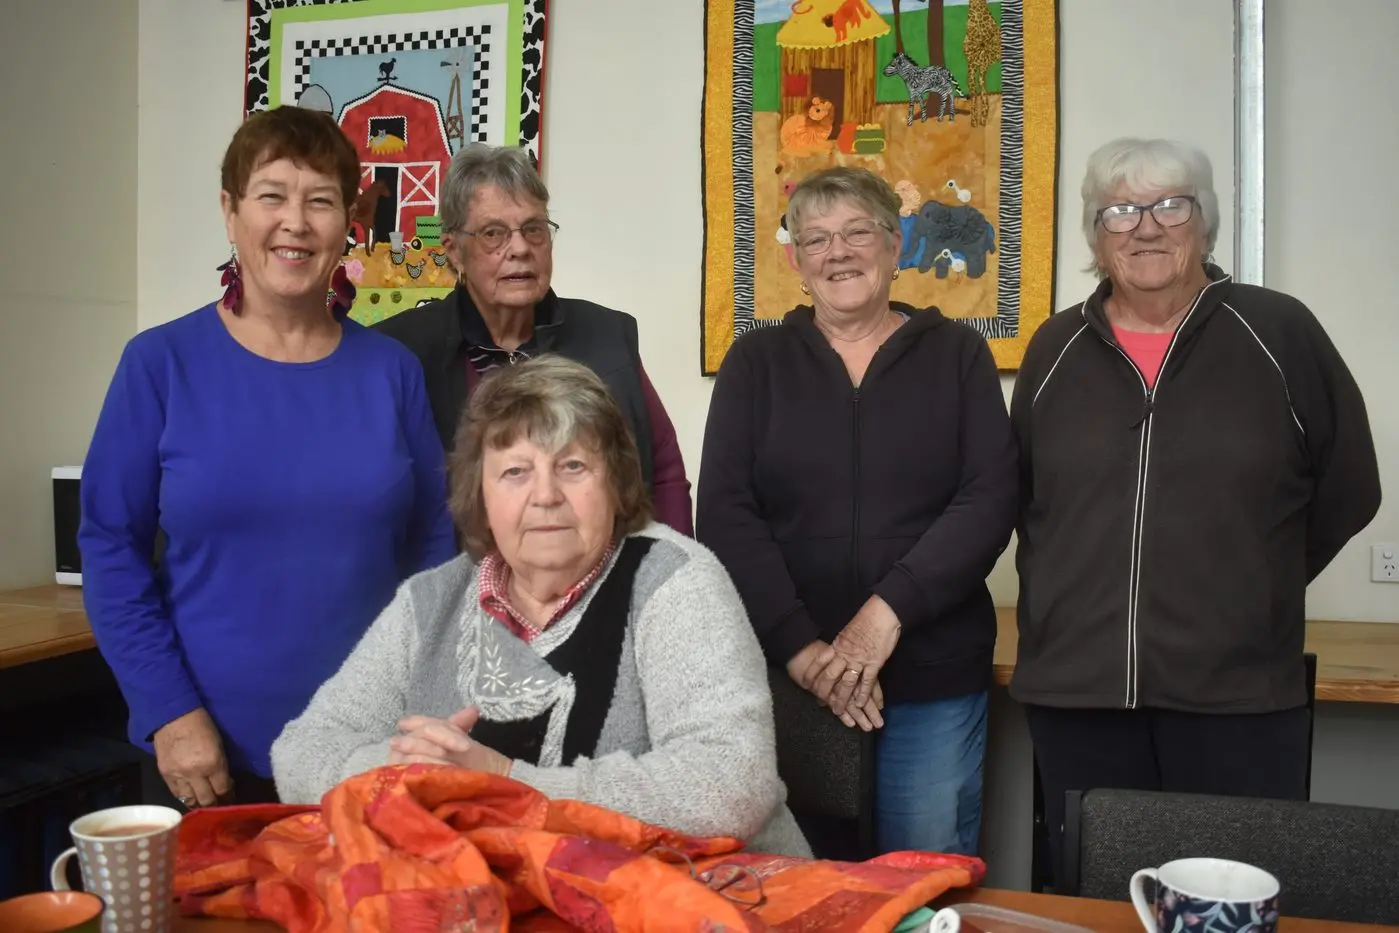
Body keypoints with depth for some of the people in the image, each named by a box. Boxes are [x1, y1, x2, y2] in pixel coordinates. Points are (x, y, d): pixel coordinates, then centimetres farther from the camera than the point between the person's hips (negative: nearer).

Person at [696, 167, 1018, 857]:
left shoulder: (957, 355, 6)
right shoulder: (757, 361, 7)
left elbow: (990, 501, -3)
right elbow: (724, 514, -3)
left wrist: (889, 608, -15)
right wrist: (799, 645, -13)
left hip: (934, 678, 0)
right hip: (784, 673, 1)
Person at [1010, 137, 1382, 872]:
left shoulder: (1280, 335, 1)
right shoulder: (1056, 349, 9)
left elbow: (1346, 489, 7)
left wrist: (1252, 591, 8)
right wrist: (1067, 601, 10)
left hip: (1239, 696, -2)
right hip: (1076, 688, 2)